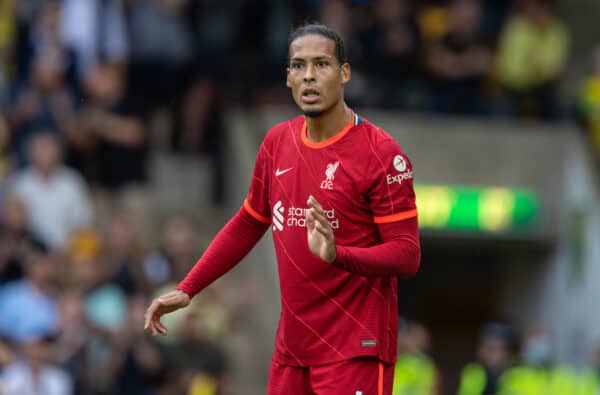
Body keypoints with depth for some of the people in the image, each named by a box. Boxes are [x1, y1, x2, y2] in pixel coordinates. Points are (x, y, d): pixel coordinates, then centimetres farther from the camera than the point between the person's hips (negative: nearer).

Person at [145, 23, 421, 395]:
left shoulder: (381, 152, -11)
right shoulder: (278, 142, 9)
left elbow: (407, 255, -14)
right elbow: (247, 225, 22)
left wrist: (337, 256, -31)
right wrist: (187, 289, 16)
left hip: (354, 350, -6)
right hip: (292, 347, 6)